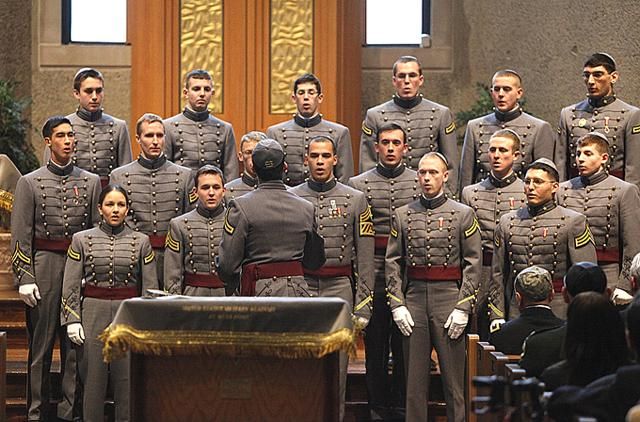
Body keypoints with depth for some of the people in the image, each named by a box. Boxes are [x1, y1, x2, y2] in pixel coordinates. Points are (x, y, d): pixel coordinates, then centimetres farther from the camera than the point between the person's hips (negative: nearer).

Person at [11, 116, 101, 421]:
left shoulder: (91, 182, 9)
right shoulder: (29, 183, 2)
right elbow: (20, 236, -1)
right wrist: (24, 278, -8)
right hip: (43, 267, -2)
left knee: (76, 344, 4)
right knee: (40, 345, 2)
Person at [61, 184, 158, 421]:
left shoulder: (141, 242, 5)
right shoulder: (82, 240, 4)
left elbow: (150, 287, 6)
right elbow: (70, 286, 3)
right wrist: (72, 320, -5)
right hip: (93, 314, 0)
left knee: (128, 381, 1)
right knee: (93, 381, 2)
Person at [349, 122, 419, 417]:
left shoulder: (421, 183, 7)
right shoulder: (359, 185, 4)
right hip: (374, 277, 0)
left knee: (406, 343, 4)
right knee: (375, 344, 4)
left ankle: (404, 405, 12)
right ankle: (378, 407, 12)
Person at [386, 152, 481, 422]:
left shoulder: (463, 214, 3)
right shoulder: (402, 215, 9)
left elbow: (473, 264, -1)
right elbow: (393, 263, 7)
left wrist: (462, 308, -8)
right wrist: (397, 305, -2)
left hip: (449, 299, -2)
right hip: (414, 301, 2)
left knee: (453, 377, 1)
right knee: (415, 377, 5)